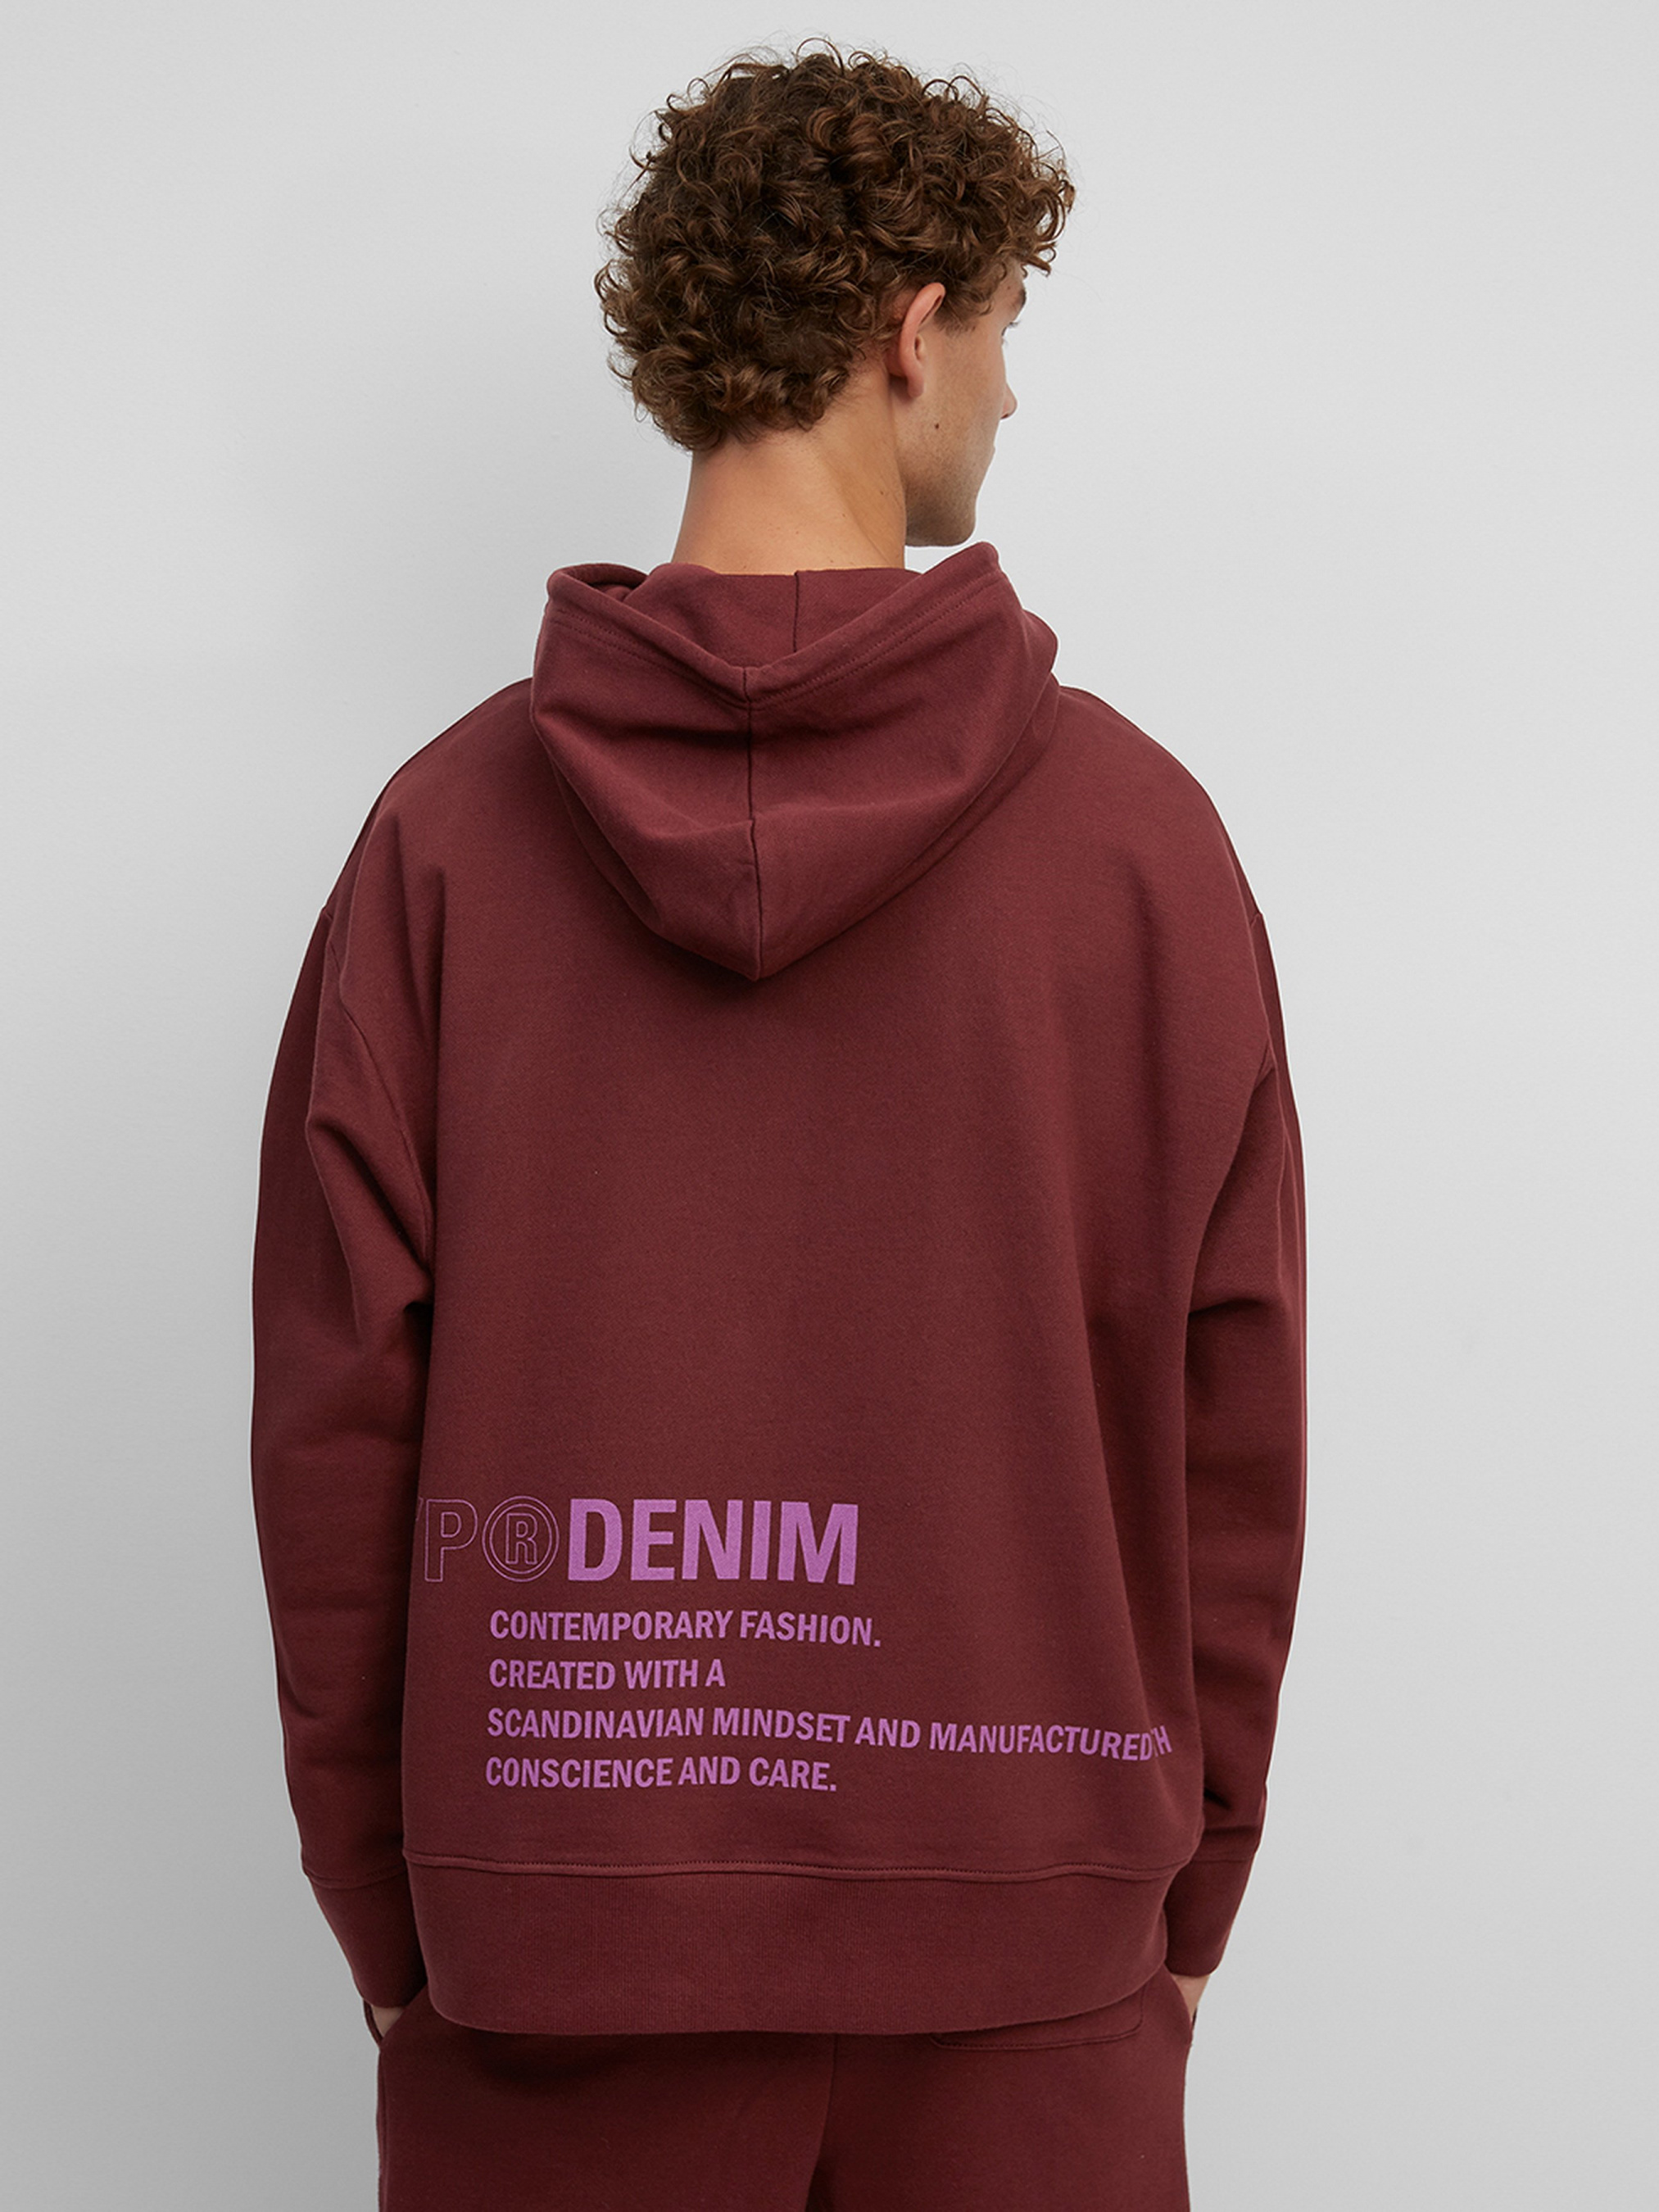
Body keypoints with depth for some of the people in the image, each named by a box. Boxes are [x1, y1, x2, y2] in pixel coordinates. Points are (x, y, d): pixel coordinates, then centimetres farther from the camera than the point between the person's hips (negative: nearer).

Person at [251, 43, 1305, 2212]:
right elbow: (1231, 1407, -4)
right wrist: (1189, 1892, 8)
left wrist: (379, 1909, 6)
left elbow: (336, 1414, -5)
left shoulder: (449, 822, -5)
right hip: (1026, 1958, 0)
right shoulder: (1135, 824, -7)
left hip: (552, 1949, 1)